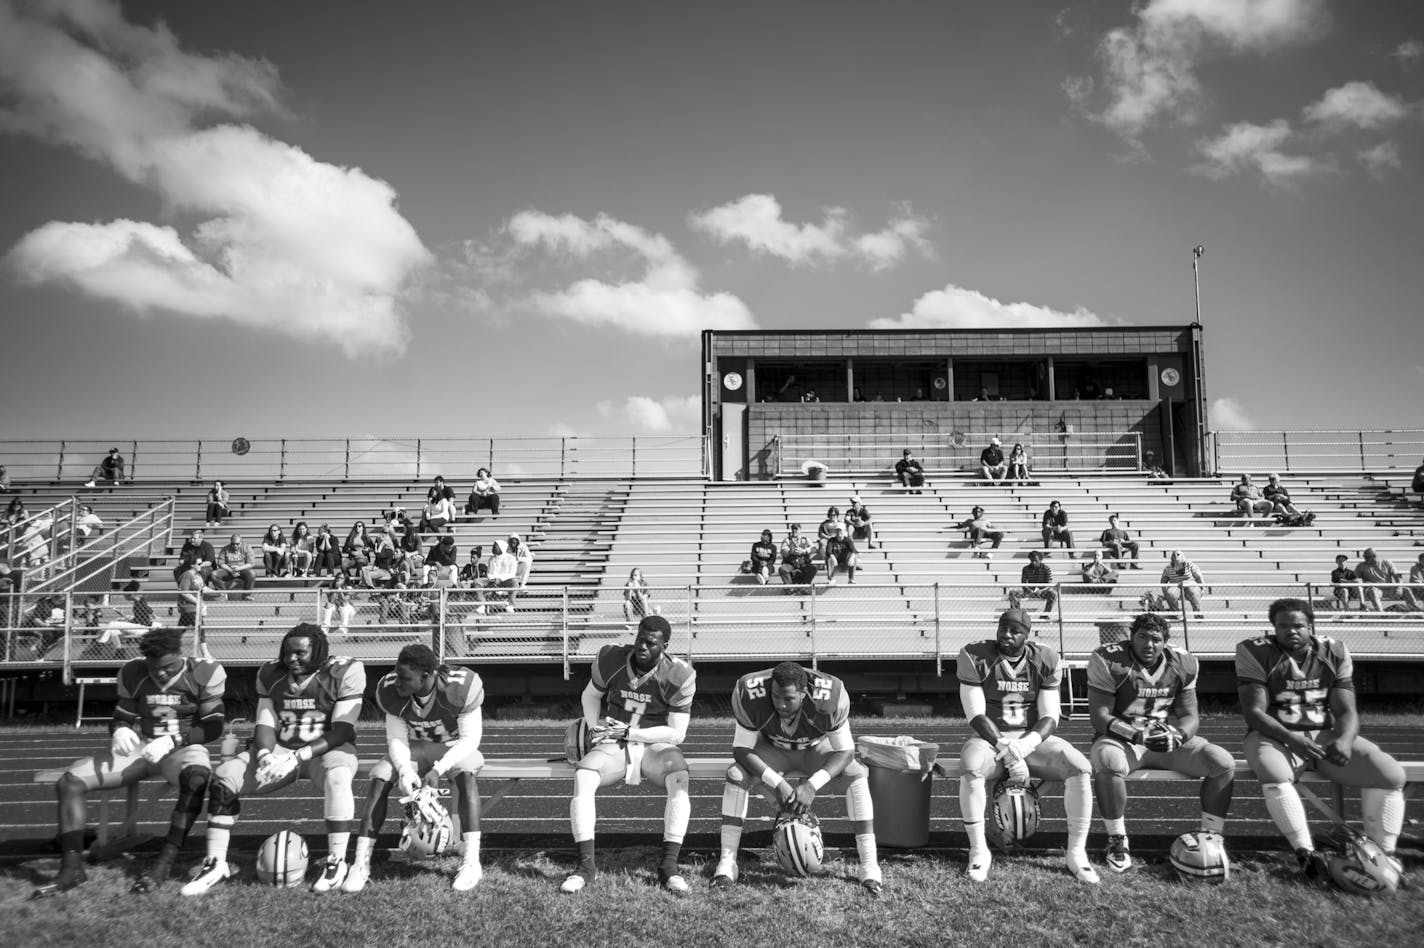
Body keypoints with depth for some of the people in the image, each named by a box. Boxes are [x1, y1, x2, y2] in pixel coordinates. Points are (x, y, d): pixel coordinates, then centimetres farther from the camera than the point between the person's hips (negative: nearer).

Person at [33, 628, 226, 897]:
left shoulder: (203, 673, -9)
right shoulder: (133, 674, 2)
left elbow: (213, 727, -9)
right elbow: (121, 719, 9)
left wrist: (172, 740, -22)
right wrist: (120, 731, -15)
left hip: (184, 747, -4)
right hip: (140, 747, 5)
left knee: (197, 779, -41)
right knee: (69, 782, -13)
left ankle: (166, 862, -33)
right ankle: (72, 867, -9)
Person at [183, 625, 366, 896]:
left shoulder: (344, 672, -14)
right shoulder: (271, 675, 1)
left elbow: (341, 731, -17)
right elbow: (265, 724, 1)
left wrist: (298, 756, -28)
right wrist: (265, 754, -23)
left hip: (327, 748, -4)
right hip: (280, 749, 5)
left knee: (336, 778, -38)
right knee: (224, 778, -16)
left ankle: (337, 862, -26)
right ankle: (215, 863, -4)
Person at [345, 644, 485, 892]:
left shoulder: (459, 687, -30)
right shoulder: (391, 691, -19)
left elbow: (470, 739, -24)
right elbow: (396, 739, -11)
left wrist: (438, 770, -35)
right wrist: (405, 770, -31)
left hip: (456, 748, -3)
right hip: (415, 750, 3)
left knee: (465, 774, -36)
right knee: (379, 778, -23)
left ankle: (471, 862, -34)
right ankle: (360, 864, -17)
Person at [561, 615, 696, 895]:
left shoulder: (677, 676, -13)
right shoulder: (611, 660, -7)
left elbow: (676, 733, -11)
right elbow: (590, 696, 14)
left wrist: (629, 732, -16)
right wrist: (595, 728, -3)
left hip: (654, 745, -1)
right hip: (614, 745, 2)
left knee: (680, 778, -32)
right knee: (582, 778, -28)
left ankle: (669, 865, -25)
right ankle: (586, 865, -20)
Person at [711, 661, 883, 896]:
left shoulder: (830, 698, -36)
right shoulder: (750, 696, -35)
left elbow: (845, 751, -27)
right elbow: (741, 749, -26)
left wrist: (813, 785, -42)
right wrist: (776, 783, -39)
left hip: (817, 749, 0)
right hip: (772, 749, 1)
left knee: (857, 776, -28)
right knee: (736, 774, -28)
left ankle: (870, 867, -21)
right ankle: (726, 862, -19)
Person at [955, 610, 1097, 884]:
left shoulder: (1045, 660, 0)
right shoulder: (974, 657, -8)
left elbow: (1050, 717, -3)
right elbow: (976, 715, -11)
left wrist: (1025, 745, -22)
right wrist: (1007, 752, -22)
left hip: (1032, 738, 2)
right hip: (990, 738, -2)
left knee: (1081, 768, -24)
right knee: (971, 768, -36)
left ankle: (1077, 853, -7)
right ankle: (979, 851, -18)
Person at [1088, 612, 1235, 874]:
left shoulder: (1182, 663, 2)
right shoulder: (1107, 660, -12)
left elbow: (1190, 715, 2)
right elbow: (1099, 716, -15)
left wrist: (1175, 737, -21)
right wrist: (1138, 735, -29)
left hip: (1170, 737, 4)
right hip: (1122, 737, -4)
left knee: (1224, 763, -16)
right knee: (1108, 761, -39)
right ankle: (1117, 842, -18)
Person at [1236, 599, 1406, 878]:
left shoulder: (1335, 653, 4)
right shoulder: (1256, 653, -7)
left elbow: (1346, 712, -1)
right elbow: (1254, 712, -13)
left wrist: (1344, 740, -25)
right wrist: (1292, 739, -30)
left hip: (1326, 735, 4)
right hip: (1276, 736, -4)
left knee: (1391, 773, -18)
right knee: (1274, 774, -38)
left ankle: (1383, 854, -4)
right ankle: (1305, 852, -23)